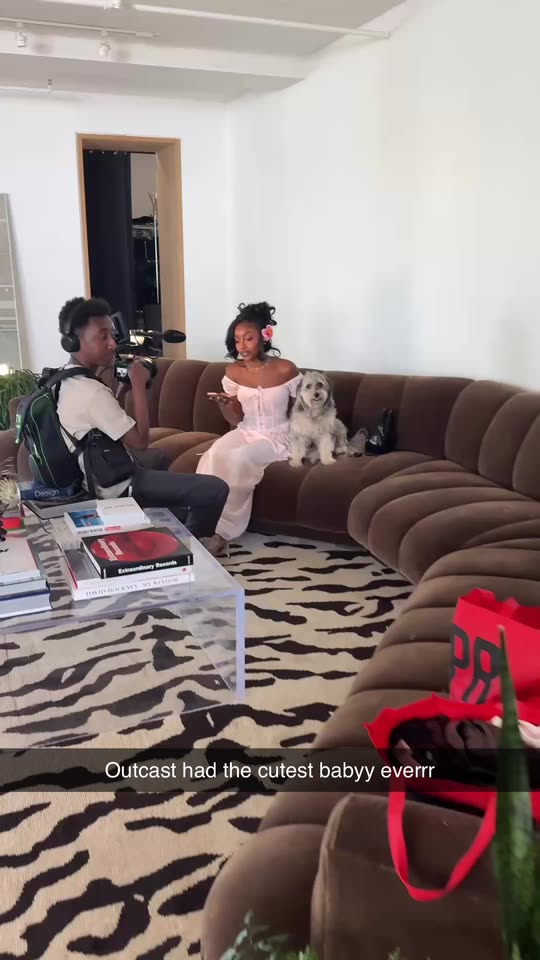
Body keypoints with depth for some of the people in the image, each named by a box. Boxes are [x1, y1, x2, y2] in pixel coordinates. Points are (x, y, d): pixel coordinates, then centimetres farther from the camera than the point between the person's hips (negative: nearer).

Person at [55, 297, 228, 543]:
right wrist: (138, 383, -20)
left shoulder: (66, 380, 0)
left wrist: (122, 389, 1)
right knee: (216, 490, -14)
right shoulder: (92, 391, -31)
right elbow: (140, 441, -25)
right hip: (118, 487, -10)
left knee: (159, 457, 38)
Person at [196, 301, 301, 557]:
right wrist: (223, 405, -14)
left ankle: (221, 532, -21)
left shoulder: (285, 369, -9)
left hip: (276, 437, -3)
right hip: (245, 433, 4)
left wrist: (297, 439, -7)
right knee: (213, 457, -29)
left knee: (238, 459, -32)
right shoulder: (233, 371, 1)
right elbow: (236, 421, 5)